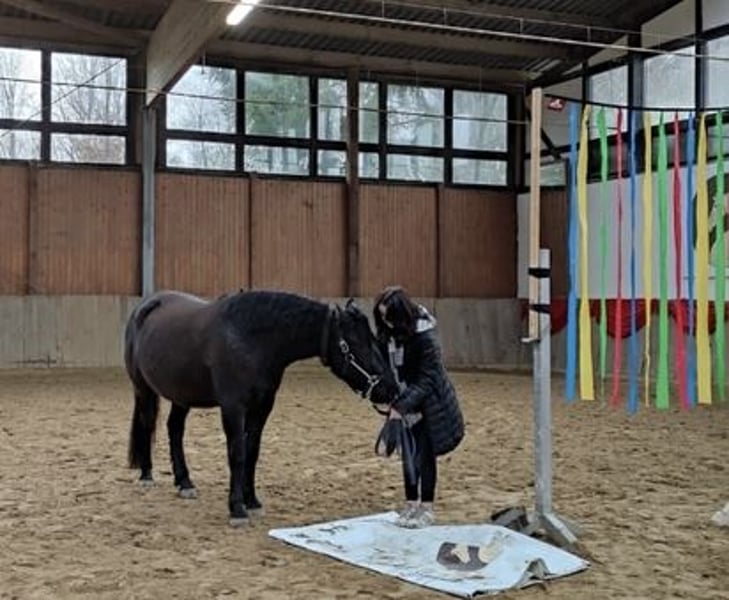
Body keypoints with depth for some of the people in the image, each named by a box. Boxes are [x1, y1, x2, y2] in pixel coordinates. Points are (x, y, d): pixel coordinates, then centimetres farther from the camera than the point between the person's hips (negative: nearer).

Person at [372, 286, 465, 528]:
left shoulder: (425, 337, -27)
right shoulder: (386, 332, -8)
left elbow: (426, 380, -24)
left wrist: (402, 406, -30)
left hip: (428, 402, -6)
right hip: (403, 402, 6)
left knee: (425, 453, 0)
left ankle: (427, 507, 12)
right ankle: (410, 504, 22)